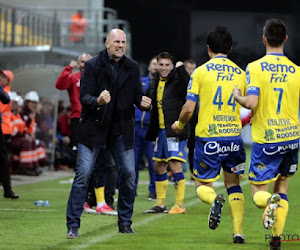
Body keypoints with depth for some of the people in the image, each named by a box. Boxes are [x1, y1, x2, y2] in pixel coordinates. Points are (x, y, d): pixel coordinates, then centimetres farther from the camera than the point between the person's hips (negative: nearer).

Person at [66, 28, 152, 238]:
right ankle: (73, 225, -2)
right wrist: (97, 101, -32)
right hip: (94, 128, -4)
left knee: (129, 174, 0)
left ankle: (125, 223, 15)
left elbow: (138, 94, 7)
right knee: (83, 174, -8)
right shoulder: (93, 65, -5)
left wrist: (144, 102, -16)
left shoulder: (133, 67, 6)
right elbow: (84, 96, -11)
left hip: (122, 128, 4)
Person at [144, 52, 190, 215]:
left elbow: (189, 88, -30)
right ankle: (160, 204, 22)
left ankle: (180, 204, -5)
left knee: (175, 165, -11)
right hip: (160, 131, 8)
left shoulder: (177, 80, -9)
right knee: (159, 165, 12)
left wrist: (181, 69, -36)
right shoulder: (155, 82, 13)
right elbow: (149, 102, 24)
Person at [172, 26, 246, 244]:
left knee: (202, 184, 11)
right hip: (233, 135, 3)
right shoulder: (240, 73, 5)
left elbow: (189, 108, -7)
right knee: (233, 184, 15)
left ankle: (214, 199, -24)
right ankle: (239, 231, 4)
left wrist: (179, 125, 13)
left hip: (208, 137, -3)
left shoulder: (201, 72, -4)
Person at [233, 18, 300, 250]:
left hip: (265, 139, -3)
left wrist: (238, 96, 2)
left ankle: (270, 202, -31)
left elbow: (252, 103, -19)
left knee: (259, 192, 5)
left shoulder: (255, 68, -9)